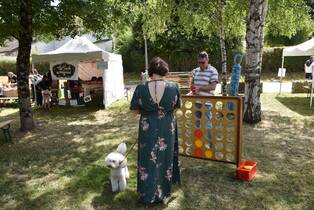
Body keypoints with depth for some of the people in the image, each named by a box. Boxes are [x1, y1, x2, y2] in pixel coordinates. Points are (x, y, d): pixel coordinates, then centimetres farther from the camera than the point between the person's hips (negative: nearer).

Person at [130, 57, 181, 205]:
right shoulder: (173, 87, -13)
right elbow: (177, 106, 1)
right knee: (165, 158, 18)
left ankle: (148, 195, 27)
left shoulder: (140, 89, -14)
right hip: (167, 128, 1)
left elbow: (135, 110, -4)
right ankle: (163, 193, 34)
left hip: (148, 129, -1)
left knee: (148, 159, 14)